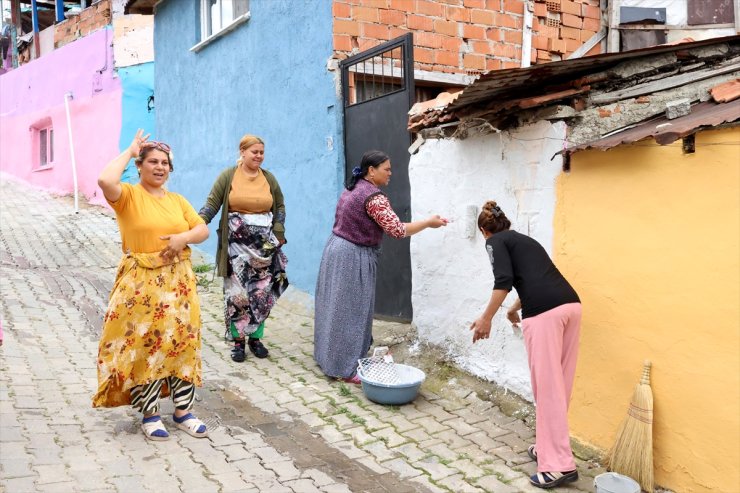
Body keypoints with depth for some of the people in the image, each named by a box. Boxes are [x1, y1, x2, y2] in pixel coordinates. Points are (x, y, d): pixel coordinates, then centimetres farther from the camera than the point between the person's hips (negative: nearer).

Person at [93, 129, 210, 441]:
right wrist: (129, 151, -11)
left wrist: (184, 238, -13)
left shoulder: (177, 200, 13)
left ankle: (183, 411, 18)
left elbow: (203, 230, 9)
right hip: (141, 284, -5)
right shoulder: (128, 196, -3)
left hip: (178, 283, 5)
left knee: (182, 344, 6)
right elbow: (105, 181, -25)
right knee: (144, 347, 0)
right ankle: (149, 415, 15)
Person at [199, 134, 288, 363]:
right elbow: (212, 204, -5)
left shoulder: (269, 178, 7)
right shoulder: (228, 176, -1)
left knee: (262, 293, 4)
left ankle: (256, 338, 19)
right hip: (236, 244, -3)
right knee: (237, 292, -1)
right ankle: (238, 340, 13)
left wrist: (278, 233, 3)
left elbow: (280, 207, 14)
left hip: (264, 244, 3)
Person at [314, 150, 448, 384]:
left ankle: (328, 356, 26)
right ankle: (346, 368, 3)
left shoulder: (353, 189, 11)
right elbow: (397, 230, -19)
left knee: (337, 307, 16)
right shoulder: (374, 197, -19)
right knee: (351, 310, -3)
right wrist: (428, 222, -10)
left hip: (337, 248, 10)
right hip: (354, 257, -10)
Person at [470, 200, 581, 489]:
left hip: (544, 312, -8)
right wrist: (515, 309, 64)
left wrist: (486, 319, 0)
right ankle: (547, 447, 28)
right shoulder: (523, 240, 32)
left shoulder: (495, 241, 10)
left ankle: (560, 465, 1)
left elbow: (504, 281, -7)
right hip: (571, 305, 8)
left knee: (547, 387, -3)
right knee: (559, 384, 15)